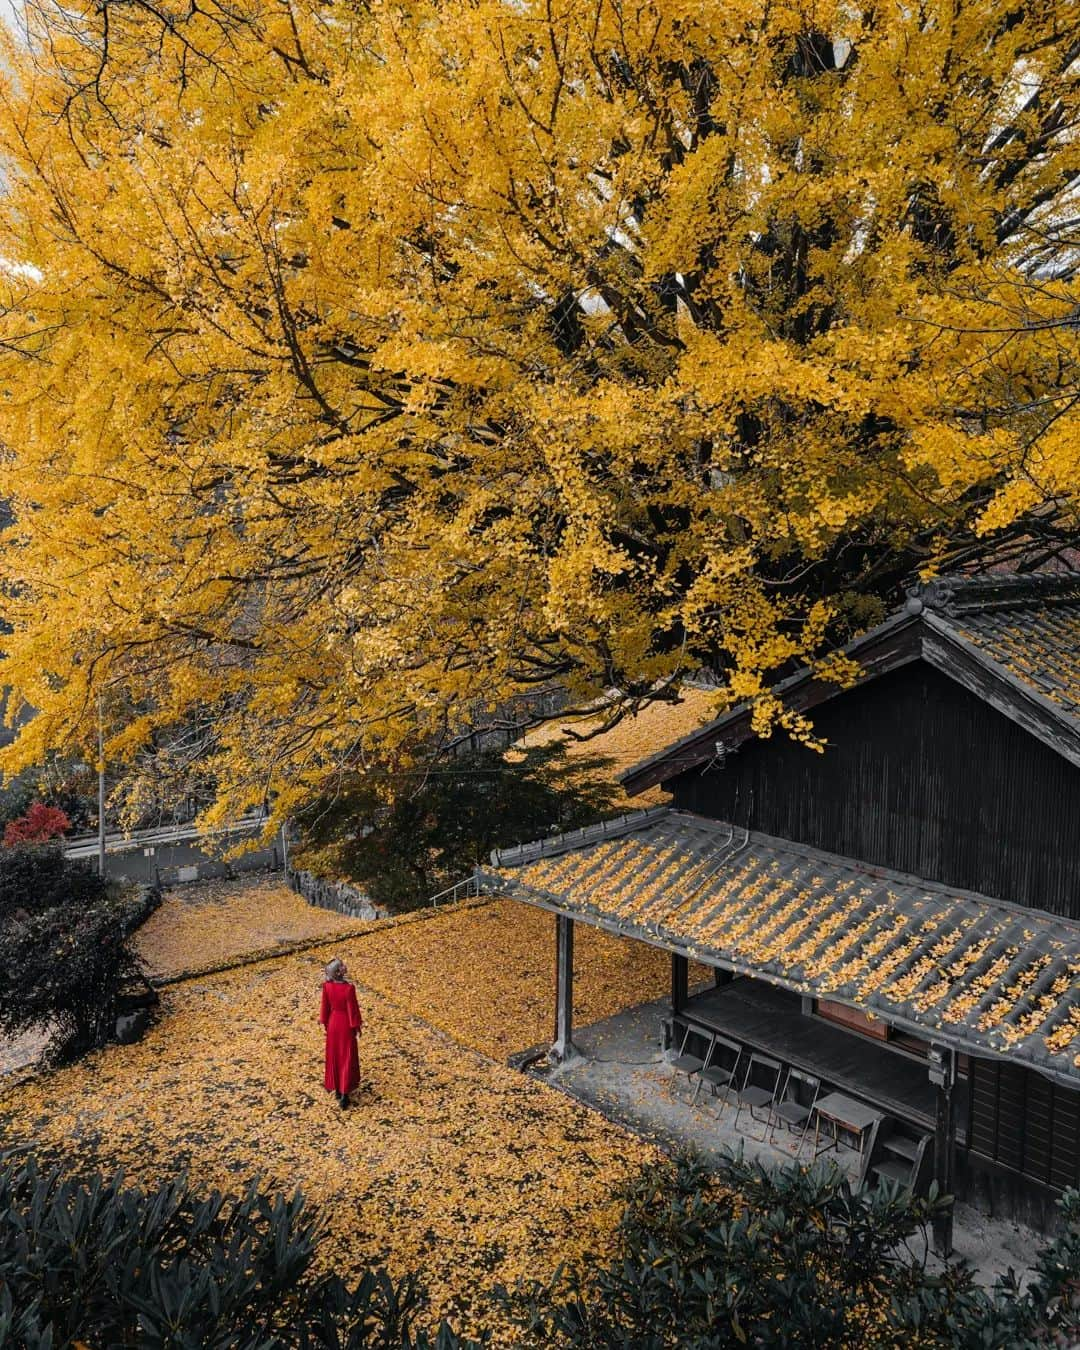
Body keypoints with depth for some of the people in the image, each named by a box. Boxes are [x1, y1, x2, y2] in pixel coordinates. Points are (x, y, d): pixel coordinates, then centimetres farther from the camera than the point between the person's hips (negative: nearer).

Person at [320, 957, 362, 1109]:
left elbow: (325, 1006, -3)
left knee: (334, 1056, 19)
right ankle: (344, 1094, 9)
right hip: (346, 1024, -3)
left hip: (333, 1023, 3)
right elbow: (352, 1009, -17)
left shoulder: (327, 986, -17)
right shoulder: (349, 988, -28)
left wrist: (325, 1023, 13)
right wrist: (357, 1027, -3)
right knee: (347, 1058, 8)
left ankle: (337, 1089, 29)